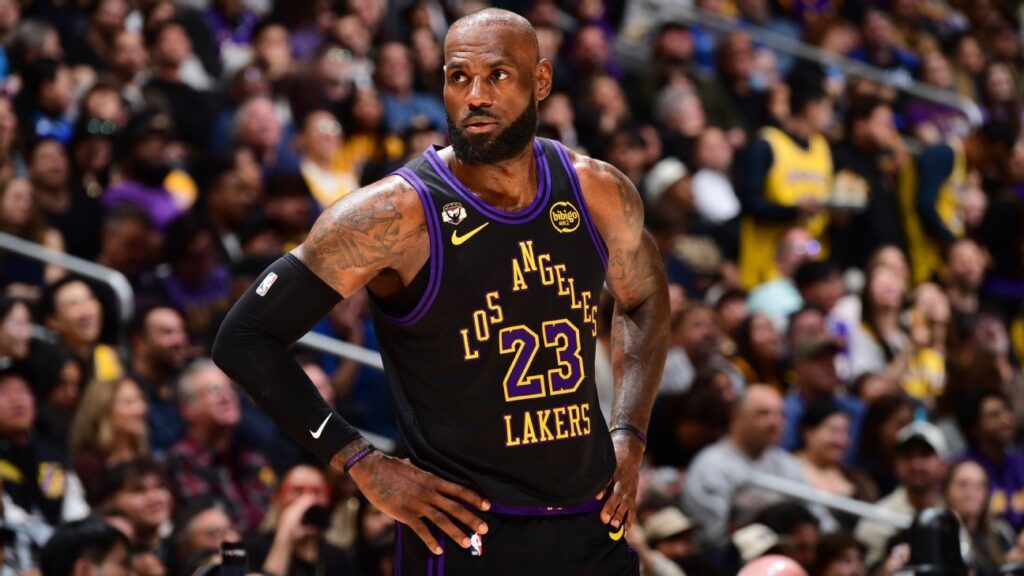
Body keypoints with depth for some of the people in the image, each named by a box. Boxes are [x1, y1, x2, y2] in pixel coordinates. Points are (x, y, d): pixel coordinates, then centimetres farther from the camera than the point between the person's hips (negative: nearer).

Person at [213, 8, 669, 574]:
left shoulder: (600, 194, 1)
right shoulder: (394, 215, -14)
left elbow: (644, 299, 23)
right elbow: (246, 339, -11)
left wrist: (629, 436, 10)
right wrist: (364, 465, -13)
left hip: (594, 526, 5)